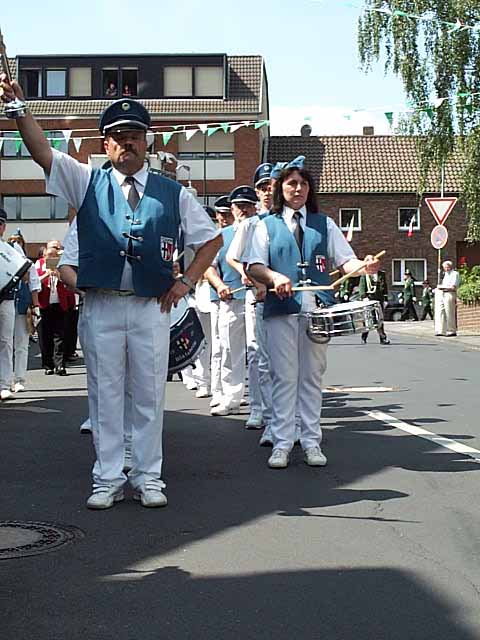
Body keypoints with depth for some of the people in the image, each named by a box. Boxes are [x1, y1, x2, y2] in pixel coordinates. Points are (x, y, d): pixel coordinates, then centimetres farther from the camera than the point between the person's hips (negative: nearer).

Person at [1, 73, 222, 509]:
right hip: (100, 306, 0)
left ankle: (148, 477, 16)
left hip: (152, 307, 0)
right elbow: (41, 150, -5)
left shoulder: (173, 193, 9)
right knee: (105, 394, 5)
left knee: (150, 394, 6)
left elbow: (211, 239, 15)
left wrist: (186, 283, 4)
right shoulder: (87, 182, 7)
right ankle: (108, 479, 14)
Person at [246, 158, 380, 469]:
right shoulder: (267, 225, 11)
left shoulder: (324, 223, 15)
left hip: (317, 306, 1)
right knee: (284, 375, -2)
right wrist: (274, 277, -18)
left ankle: (312, 442, 10)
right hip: (281, 307, -1)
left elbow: (345, 259, 8)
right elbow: (254, 267, 3)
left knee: (312, 374, 5)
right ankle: (282, 444, 4)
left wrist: (363, 267, -15)